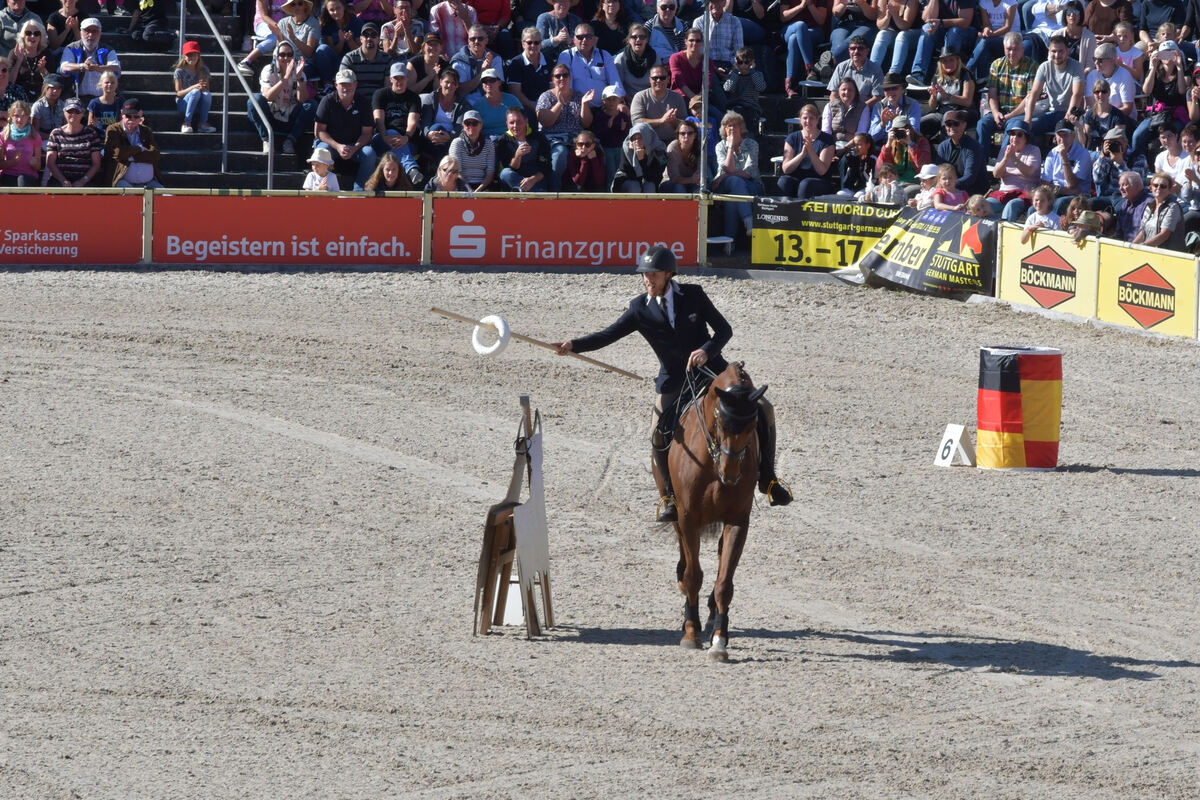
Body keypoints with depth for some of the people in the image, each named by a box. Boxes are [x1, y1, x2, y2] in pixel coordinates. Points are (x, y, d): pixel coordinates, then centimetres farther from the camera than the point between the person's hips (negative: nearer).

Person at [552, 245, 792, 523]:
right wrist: (572, 346, -20)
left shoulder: (692, 295, -4)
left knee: (763, 411, -11)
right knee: (658, 438, -15)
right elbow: (608, 335, -5)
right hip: (673, 383, 0)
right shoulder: (640, 308, -2)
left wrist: (706, 351, -23)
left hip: (711, 369, 0)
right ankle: (668, 497, 10)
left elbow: (724, 329, -4)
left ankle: (767, 479, 7)